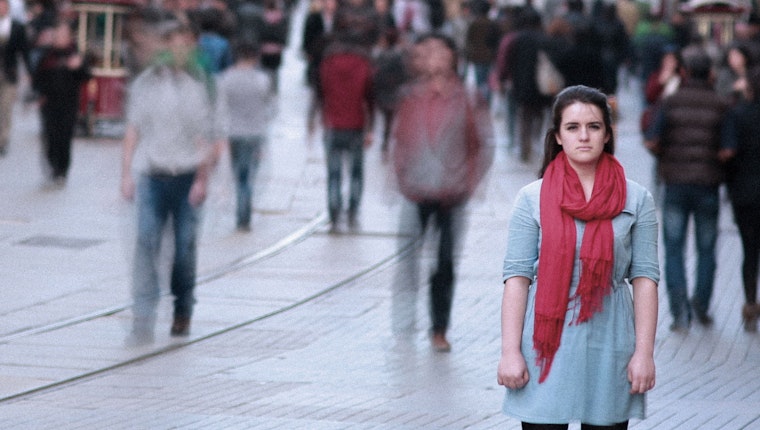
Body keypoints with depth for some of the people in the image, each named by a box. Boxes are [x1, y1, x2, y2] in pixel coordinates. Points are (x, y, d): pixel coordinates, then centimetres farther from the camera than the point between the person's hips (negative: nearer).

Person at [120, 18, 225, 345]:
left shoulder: (201, 84, 0)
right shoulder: (144, 83, 7)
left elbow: (212, 139, 0)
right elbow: (133, 131, 12)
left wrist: (202, 179, -8)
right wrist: (126, 174, 7)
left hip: (187, 178, -1)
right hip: (151, 175, 1)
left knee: (185, 247, 6)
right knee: (146, 244, -10)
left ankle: (183, 312, 25)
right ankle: (143, 321, -14)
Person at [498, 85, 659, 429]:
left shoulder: (636, 200, 4)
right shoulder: (532, 199, 3)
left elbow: (645, 278, 2)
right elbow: (517, 277, 0)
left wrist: (644, 352, -4)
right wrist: (510, 352, -7)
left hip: (609, 347, 1)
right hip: (547, 346, -1)